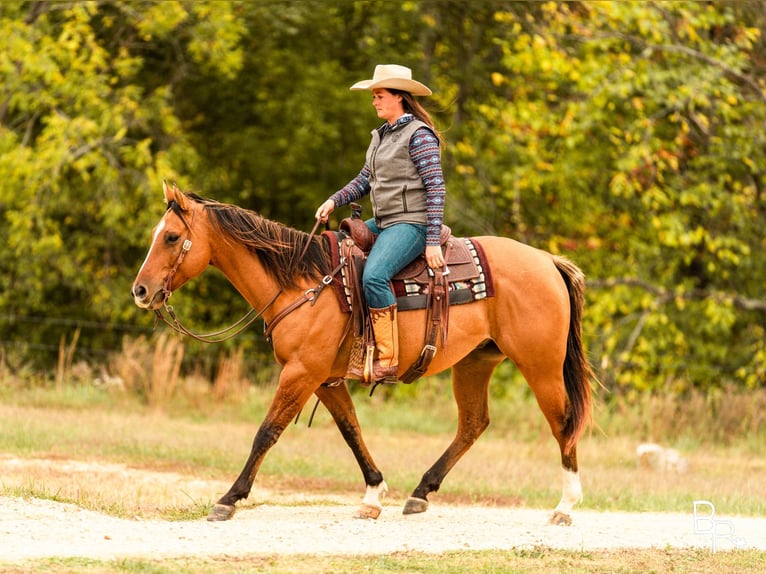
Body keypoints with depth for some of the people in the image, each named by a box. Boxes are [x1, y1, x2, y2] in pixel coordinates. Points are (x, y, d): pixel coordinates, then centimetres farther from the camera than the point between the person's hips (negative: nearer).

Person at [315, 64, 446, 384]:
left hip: (410, 223, -10)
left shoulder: (418, 135, -10)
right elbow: (364, 180, 23)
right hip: (383, 222, 10)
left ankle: (388, 361, -32)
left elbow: (436, 188, -15)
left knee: (373, 276, -32)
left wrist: (432, 242, -21)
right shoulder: (382, 136, 17)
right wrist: (334, 201, 4)